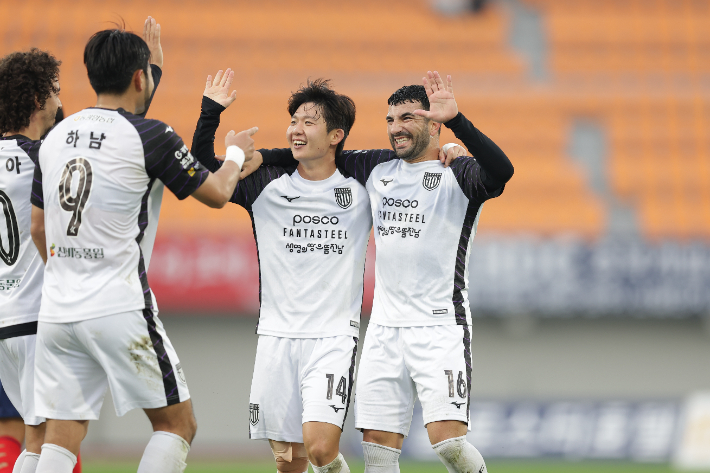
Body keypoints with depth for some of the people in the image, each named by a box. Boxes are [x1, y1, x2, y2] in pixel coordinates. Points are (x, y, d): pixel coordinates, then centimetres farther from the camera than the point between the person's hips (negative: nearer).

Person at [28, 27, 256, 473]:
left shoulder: (56, 136, 11)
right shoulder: (150, 136, -8)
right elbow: (217, 193, 4)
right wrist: (236, 153, 25)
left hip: (57, 309, 6)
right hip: (120, 309, -6)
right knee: (178, 423, 6)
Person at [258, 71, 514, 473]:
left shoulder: (458, 175, -3)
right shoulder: (376, 169, 14)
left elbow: (501, 171, -25)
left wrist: (457, 121, -35)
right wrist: (256, 156, 13)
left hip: (440, 328, -5)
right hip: (385, 329, 5)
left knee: (448, 440, -18)